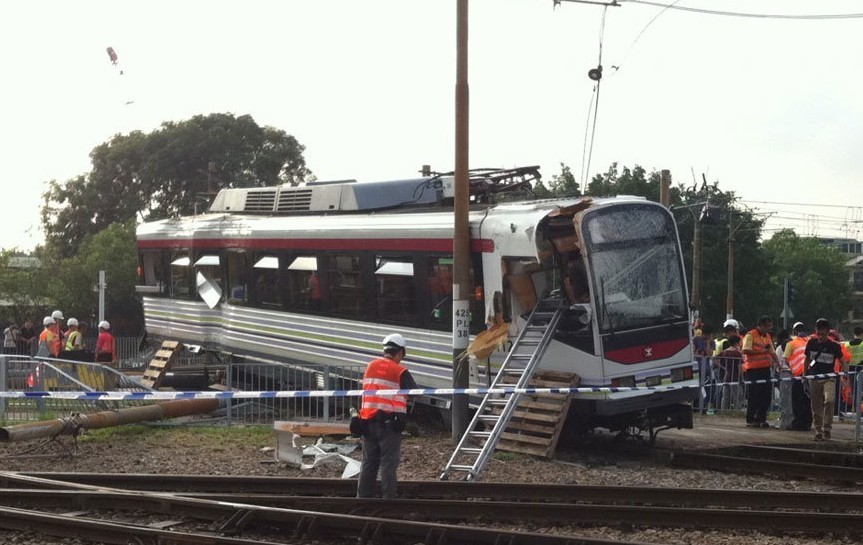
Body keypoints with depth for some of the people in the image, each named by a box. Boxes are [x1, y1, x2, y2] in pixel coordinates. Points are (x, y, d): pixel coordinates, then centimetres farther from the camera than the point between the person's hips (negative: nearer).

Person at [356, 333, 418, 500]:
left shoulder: (371, 366, 10)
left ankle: (363, 495, 15)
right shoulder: (400, 371, -6)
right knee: (389, 462, -1)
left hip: (368, 420, 5)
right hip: (389, 422, -5)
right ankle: (388, 497, -2)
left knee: (369, 461, 12)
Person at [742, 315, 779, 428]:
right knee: (754, 396, -4)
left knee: (766, 394, 3)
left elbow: (772, 352, 23)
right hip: (753, 369, -7)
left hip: (765, 369, 7)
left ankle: (761, 419, 12)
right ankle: (750, 420, 4)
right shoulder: (750, 335, -6)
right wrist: (762, 351, -18)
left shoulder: (768, 336, 19)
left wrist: (777, 362, 6)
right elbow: (746, 350, -17)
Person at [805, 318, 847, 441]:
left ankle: (827, 428, -14)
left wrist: (845, 373, -15)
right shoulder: (811, 343, 2)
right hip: (814, 378, 3)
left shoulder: (834, 346, -5)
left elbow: (843, 361, 2)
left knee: (829, 400, -25)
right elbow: (807, 359, 15)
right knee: (816, 406, 5)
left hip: (829, 378, -3)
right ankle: (818, 432, 16)